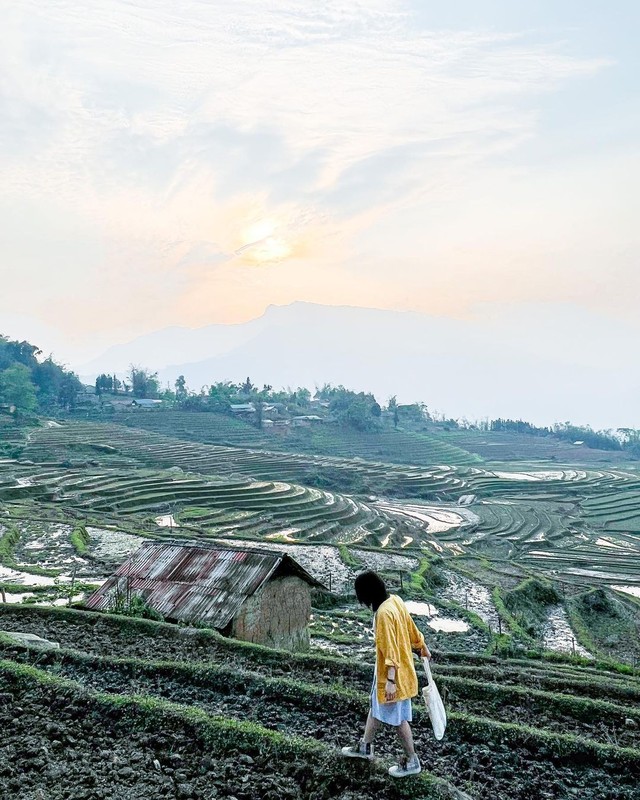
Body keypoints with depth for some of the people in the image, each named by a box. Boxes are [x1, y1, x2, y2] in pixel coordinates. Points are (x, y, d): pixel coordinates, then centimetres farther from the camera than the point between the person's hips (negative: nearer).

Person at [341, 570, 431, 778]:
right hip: (396, 667, 10)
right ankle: (365, 747, 40)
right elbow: (411, 628, 10)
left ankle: (411, 762, 25)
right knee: (376, 707, 23)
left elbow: (391, 649, -29)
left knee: (397, 718, 8)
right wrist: (423, 647, 23)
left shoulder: (383, 613, -30)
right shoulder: (395, 600, -2)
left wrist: (390, 680, -26)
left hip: (392, 673, -9)